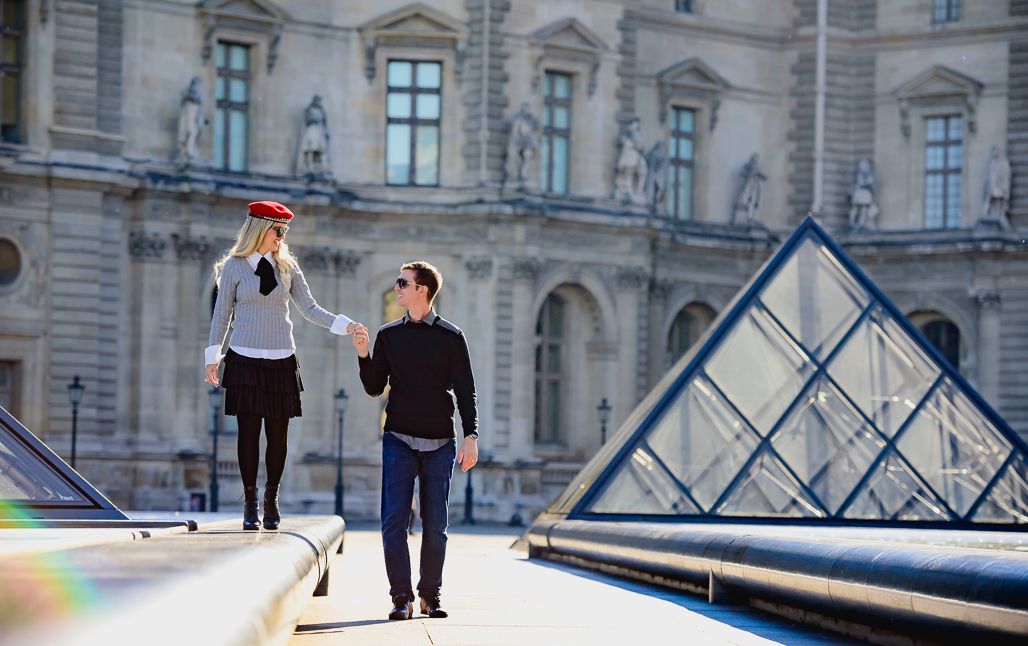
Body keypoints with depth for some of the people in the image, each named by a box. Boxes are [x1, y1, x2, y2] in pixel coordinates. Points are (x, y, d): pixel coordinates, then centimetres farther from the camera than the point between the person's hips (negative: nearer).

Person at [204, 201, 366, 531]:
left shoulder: (287, 266, 9)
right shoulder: (234, 266, 3)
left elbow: (309, 308, 5)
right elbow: (222, 313, 5)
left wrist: (343, 325, -8)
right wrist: (212, 357, 2)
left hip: (281, 360, 2)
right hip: (245, 359, -2)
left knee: (278, 433, 2)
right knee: (249, 431, -5)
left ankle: (272, 498, 15)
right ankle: (250, 501, 4)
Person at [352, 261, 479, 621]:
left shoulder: (451, 337, 2)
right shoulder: (389, 335, 9)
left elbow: (465, 390, 1)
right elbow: (375, 388, 11)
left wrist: (471, 435, -9)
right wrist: (363, 355, -4)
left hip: (440, 443, -1)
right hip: (399, 440, 1)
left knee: (435, 525, 1)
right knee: (394, 521, -8)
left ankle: (430, 595, 14)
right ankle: (401, 598, -2)